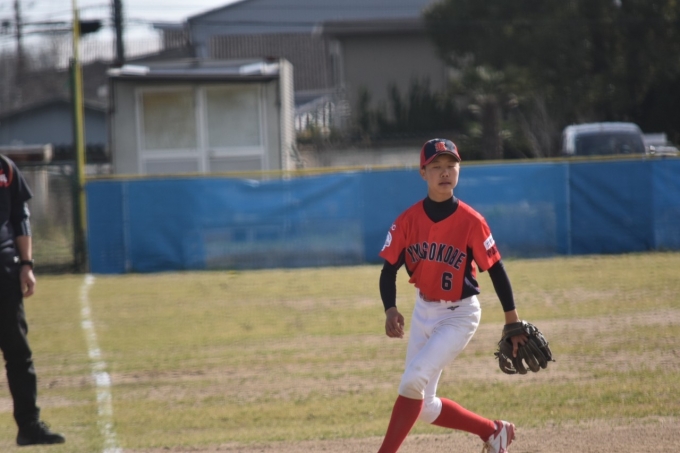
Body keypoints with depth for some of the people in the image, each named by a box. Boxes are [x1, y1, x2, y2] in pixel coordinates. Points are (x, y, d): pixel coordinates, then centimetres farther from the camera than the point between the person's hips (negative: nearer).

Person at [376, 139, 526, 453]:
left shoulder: (471, 222, -16)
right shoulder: (408, 220, -8)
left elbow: (496, 271, -9)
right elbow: (389, 270, -3)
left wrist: (514, 326, -6)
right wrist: (390, 309, -21)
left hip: (460, 316, -5)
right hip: (423, 312, 5)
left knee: (413, 381, -22)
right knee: (424, 408, 9)